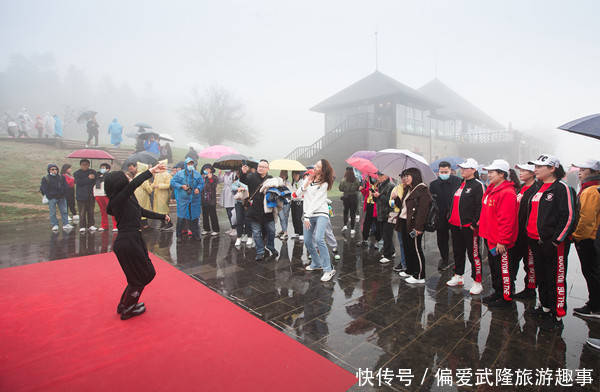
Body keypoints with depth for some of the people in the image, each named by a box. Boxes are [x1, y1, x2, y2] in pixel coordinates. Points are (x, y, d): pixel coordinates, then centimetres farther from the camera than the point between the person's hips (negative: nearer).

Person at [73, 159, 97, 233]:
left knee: (91, 211, 5)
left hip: (91, 195, 2)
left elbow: (96, 181, -2)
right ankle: (82, 226, 3)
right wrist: (88, 178, -14)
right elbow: (78, 182, -11)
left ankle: (91, 225, 15)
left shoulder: (93, 172, 11)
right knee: (82, 212, -3)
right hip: (81, 196, -2)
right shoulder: (77, 173, 7)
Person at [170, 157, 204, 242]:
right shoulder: (180, 173, 2)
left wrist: (198, 188, -11)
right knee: (181, 217, -1)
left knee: (194, 217, 8)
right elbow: (172, 182, 2)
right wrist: (181, 186, -11)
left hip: (194, 199, 2)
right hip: (183, 199, -2)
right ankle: (179, 235, 13)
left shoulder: (197, 174, 7)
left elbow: (201, 183, 9)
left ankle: (195, 234, 21)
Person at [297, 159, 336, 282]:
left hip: (321, 213, -6)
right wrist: (306, 184, -5)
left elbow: (316, 201, -12)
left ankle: (328, 270, -18)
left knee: (319, 239, -24)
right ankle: (316, 263, 28)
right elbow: (298, 194, 11)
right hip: (308, 214, 6)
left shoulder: (324, 184, -6)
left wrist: (307, 216, -14)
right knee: (307, 241, 6)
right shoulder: (308, 178, 12)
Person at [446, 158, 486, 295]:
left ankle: (477, 282, 11)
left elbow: (481, 206, -15)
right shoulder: (459, 184, 15)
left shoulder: (478, 185, -9)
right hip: (455, 226, 8)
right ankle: (458, 277, 32)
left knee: (473, 254, 0)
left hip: (469, 227, -8)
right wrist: (451, 218, 17)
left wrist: (474, 223, -18)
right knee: (458, 252, 18)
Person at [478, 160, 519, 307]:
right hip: (491, 238, 10)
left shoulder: (507, 193, -20)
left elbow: (507, 220, -22)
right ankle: (497, 292, 35)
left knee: (504, 269, 5)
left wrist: (502, 241, -21)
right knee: (494, 267, 20)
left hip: (501, 242, -10)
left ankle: (506, 297, 20)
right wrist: (481, 222, 18)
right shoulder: (491, 189, 10)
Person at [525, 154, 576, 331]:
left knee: (556, 280, 2)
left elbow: (569, 217, -15)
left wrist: (556, 240, -18)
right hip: (535, 241, 8)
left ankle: (557, 317, 13)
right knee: (541, 276, 19)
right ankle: (545, 307, 35)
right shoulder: (538, 188, 13)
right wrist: (529, 234, 16)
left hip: (554, 244, -8)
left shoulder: (562, 188, -11)